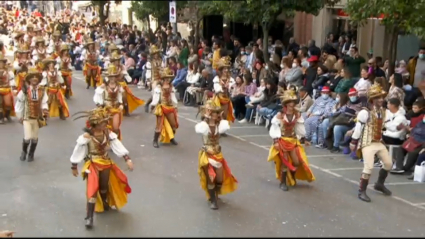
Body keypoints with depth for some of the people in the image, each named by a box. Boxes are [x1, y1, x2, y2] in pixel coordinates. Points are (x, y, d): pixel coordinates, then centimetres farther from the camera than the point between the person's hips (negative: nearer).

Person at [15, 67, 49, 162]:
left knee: (35, 138, 13)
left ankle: (31, 154, 37)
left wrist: (45, 109, -22)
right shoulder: (24, 90, -14)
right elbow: (19, 103, -4)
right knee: (27, 138, -8)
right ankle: (24, 151, 25)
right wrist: (20, 116, 0)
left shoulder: (42, 90, -6)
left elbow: (44, 102, 0)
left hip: (38, 118, 3)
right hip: (27, 118, -3)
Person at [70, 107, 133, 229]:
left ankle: (105, 203, 50)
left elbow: (118, 146, -8)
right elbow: (78, 151, -11)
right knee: (93, 189, -11)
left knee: (104, 187, 19)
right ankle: (89, 217, -5)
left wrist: (127, 159, -16)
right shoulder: (86, 136, -20)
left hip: (106, 163, 4)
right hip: (93, 165, -4)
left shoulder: (108, 133, -8)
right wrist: (74, 167, -3)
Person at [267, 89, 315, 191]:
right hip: (282, 140, -4)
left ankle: (292, 178, 30)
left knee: (297, 162, 2)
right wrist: (276, 141, -20)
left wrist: (304, 139, 14)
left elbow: (300, 128, 10)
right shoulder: (280, 115, -15)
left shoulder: (297, 115, -2)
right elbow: (275, 128, -14)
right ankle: (283, 182, 10)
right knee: (285, 162, -6)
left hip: (293, 140, 4)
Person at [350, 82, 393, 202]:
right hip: (368, 143, -8)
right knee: (369, 167, -15)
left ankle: (379, 184, 35)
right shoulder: (365, 112, -19)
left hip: (379, 142, 8)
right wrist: (353, 143, -10)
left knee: (388, 163, 13)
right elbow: (358, 128, -15)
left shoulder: (383, 111, 6)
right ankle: (362, 191, -2)